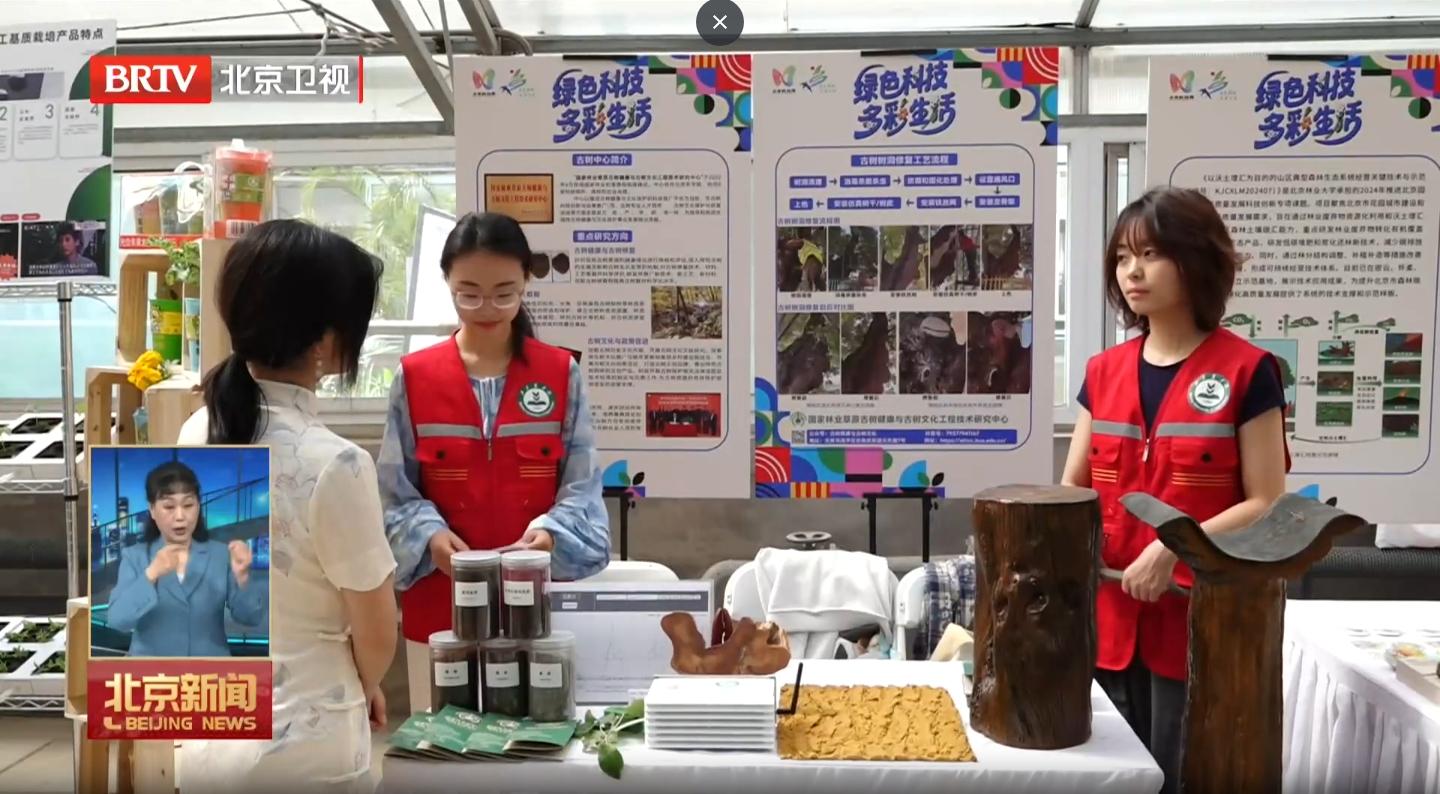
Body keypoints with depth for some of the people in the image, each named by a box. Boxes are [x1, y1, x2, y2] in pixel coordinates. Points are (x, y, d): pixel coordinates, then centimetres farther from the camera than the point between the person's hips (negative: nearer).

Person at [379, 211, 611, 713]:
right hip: (441, 601, 0)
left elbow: (582, 483, -1)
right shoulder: (414, 377, 1)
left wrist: (550, 534, -19)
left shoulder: (562, 373, 0)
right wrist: (431, 536, -17)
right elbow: (396, 490, 1)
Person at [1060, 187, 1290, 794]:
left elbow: (1266, 505, -9)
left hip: (1200, 622, -4)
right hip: (1110, 619, 5)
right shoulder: (1103, 372, 7)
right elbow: (1072, 489, 10)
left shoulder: (1246, 371, -7)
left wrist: (1172, 546, -21)